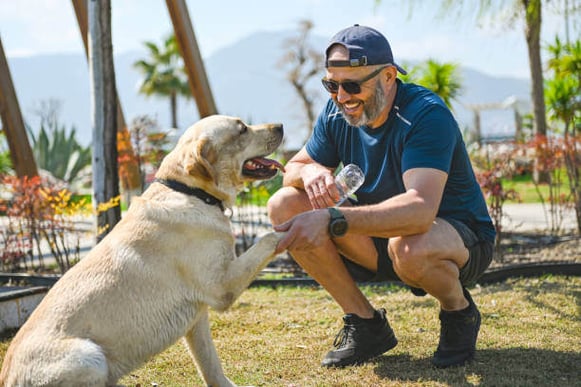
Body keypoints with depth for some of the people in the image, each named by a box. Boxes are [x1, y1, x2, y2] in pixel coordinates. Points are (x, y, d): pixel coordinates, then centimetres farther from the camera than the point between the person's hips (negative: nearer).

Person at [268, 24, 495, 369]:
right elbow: (293, 168, 3)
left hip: (461, 240, -6)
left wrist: (331, 219, -52)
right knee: (284, 206, -12)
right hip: (383, 234, 7)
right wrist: (310, 173, -24)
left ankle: (459, 311, -5)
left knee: (408, 246, -43)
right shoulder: (338, 113, -5)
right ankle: (365, 324, -1)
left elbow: (420, 210, -41)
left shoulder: (427, 115, -27)